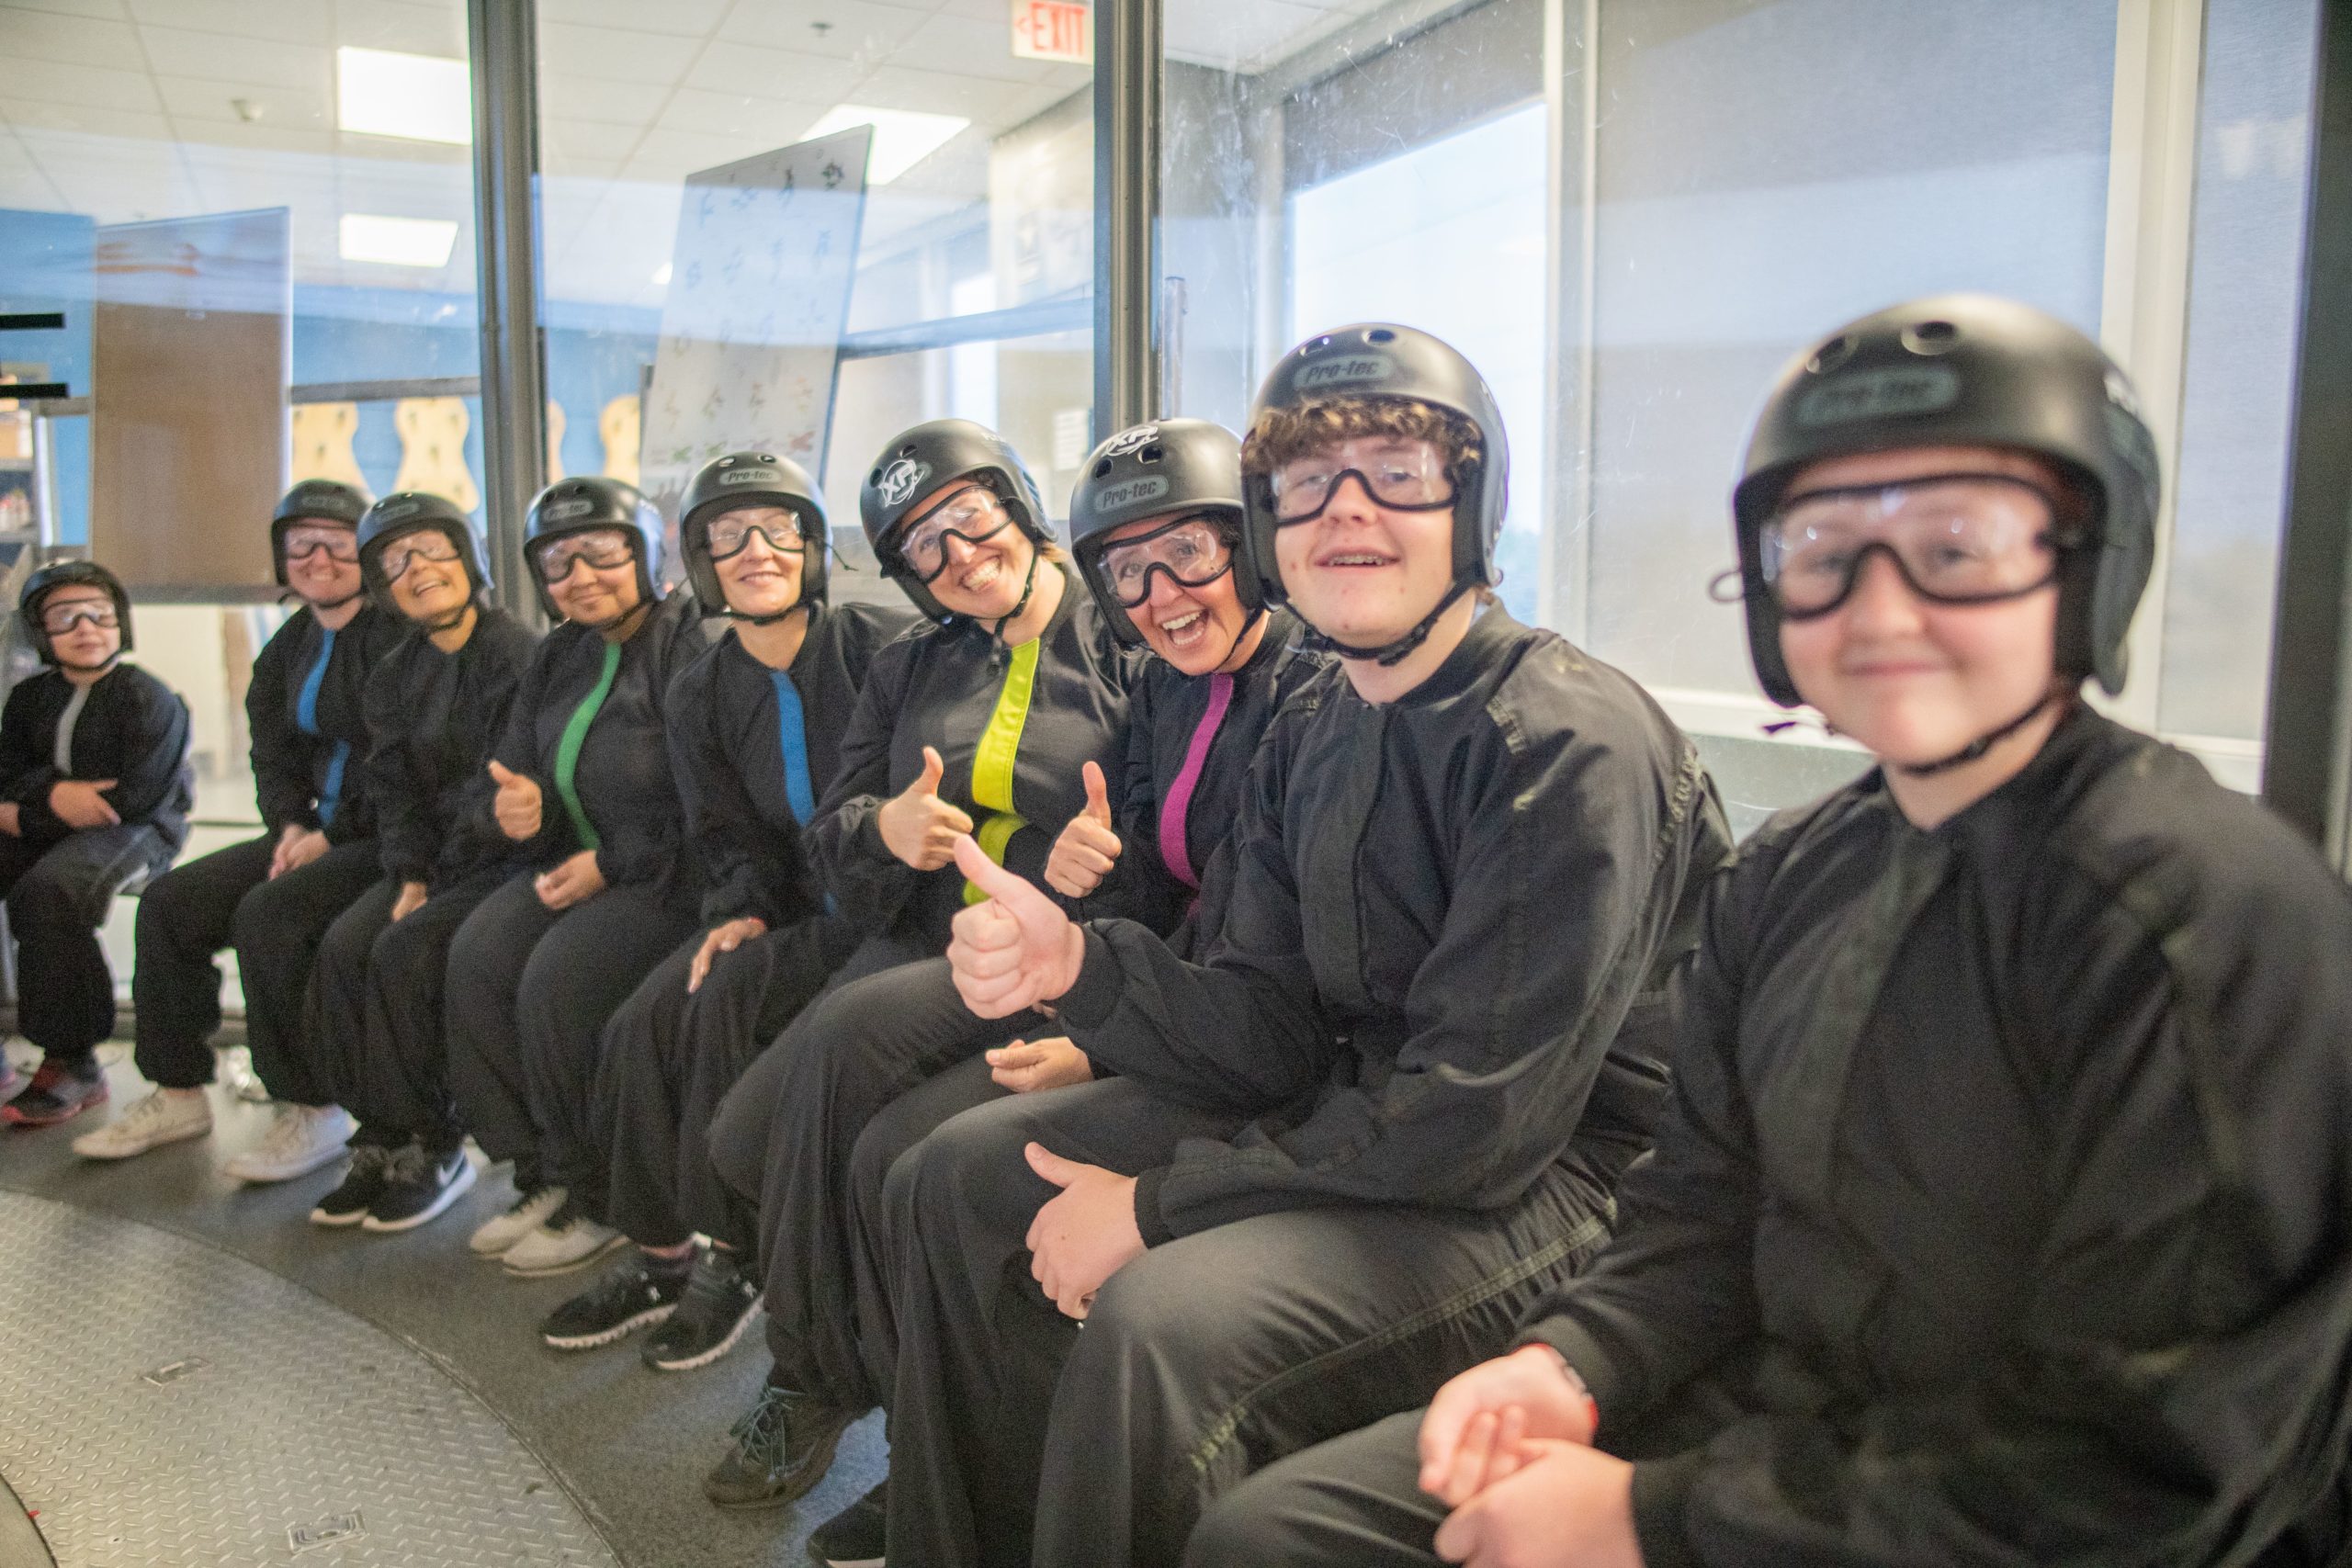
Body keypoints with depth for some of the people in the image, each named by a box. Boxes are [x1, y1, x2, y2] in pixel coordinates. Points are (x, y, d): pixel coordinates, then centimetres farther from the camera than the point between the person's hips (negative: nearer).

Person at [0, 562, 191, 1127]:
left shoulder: (148, 699, -6)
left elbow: (139, 797, -15)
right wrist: (55, 793, -17)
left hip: (133, 830, -7)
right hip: (48, 825, 7)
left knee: (46, 893, -35)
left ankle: (72, 1062, -25)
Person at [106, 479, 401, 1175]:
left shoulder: (398, 634, -13)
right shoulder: (291, 646, 15)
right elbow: (274, 752, 17)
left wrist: (333, 835, -16)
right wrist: (291, 824, -1)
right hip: (321, 831, 9)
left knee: (269, 912, -28)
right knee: (170, 901, 3)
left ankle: (314, 1112, -14)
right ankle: (179, 1092, 14)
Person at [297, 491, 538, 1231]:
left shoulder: (518, 655, -10)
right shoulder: (395, 675, 13)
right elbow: (394, 788, 10)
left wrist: (441, 877, -15)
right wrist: (409, 875, -5)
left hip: (503, 859, -6)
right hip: (433, 861, 7)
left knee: (405, 951, -24)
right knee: (343, 945, -16)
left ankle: (433, 1149, -9)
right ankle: (383, 1142, -6)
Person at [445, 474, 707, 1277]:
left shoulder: (690, 645, -12)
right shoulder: (557, 660, 15)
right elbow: (519, 766, 16)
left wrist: (609, 865, -16)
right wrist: (521, 807, -9)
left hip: (671, 873, -8)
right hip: (578, 860, 8)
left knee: (557, 979, -25)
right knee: (476, 955, -14)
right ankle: (540, 1177, -2)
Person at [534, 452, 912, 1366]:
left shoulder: (881, 646, -8)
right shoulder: (699, 696, 9)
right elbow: (728, 835, 11)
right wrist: (740, 909, -10)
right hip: (788, 907, 6)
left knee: (732, 997, -26)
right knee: (644, 1020, -16)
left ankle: (734, 1254, -10)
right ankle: (660, 1253, 0)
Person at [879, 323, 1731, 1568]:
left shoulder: (1568, 744, -20)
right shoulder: (1308, 738, 5)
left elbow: (1477, 1120, -24)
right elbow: (1270, 1034, 1)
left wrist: (1159, 1204, -20)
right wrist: (1079, 967, -18)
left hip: (1554, 1177, -8)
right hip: (1345, 1114, 8)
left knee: (1163, 1319, -32)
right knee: (951, 1181, 7)